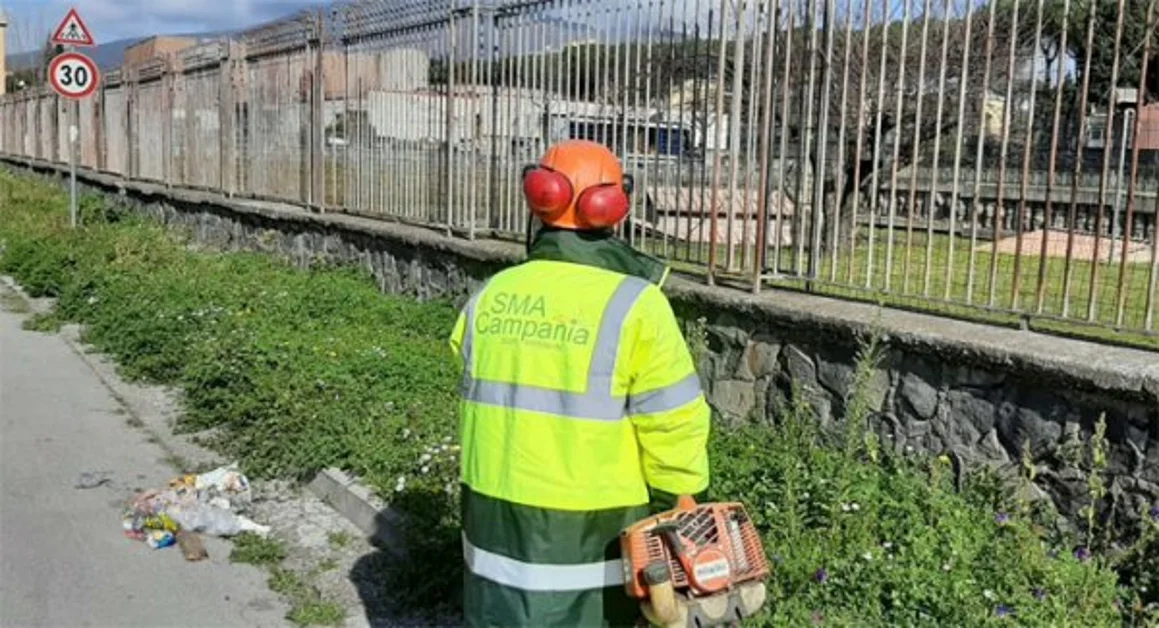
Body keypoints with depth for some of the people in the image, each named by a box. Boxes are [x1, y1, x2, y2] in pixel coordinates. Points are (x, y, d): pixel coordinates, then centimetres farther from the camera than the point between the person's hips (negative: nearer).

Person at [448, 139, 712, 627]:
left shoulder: (490, 297, -1)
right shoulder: (633, 306, -15)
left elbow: (483, 401, 1)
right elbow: (675, 428, -13)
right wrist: (678, 512, -1)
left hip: (496, 522, 4)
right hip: (590, 533, -4)